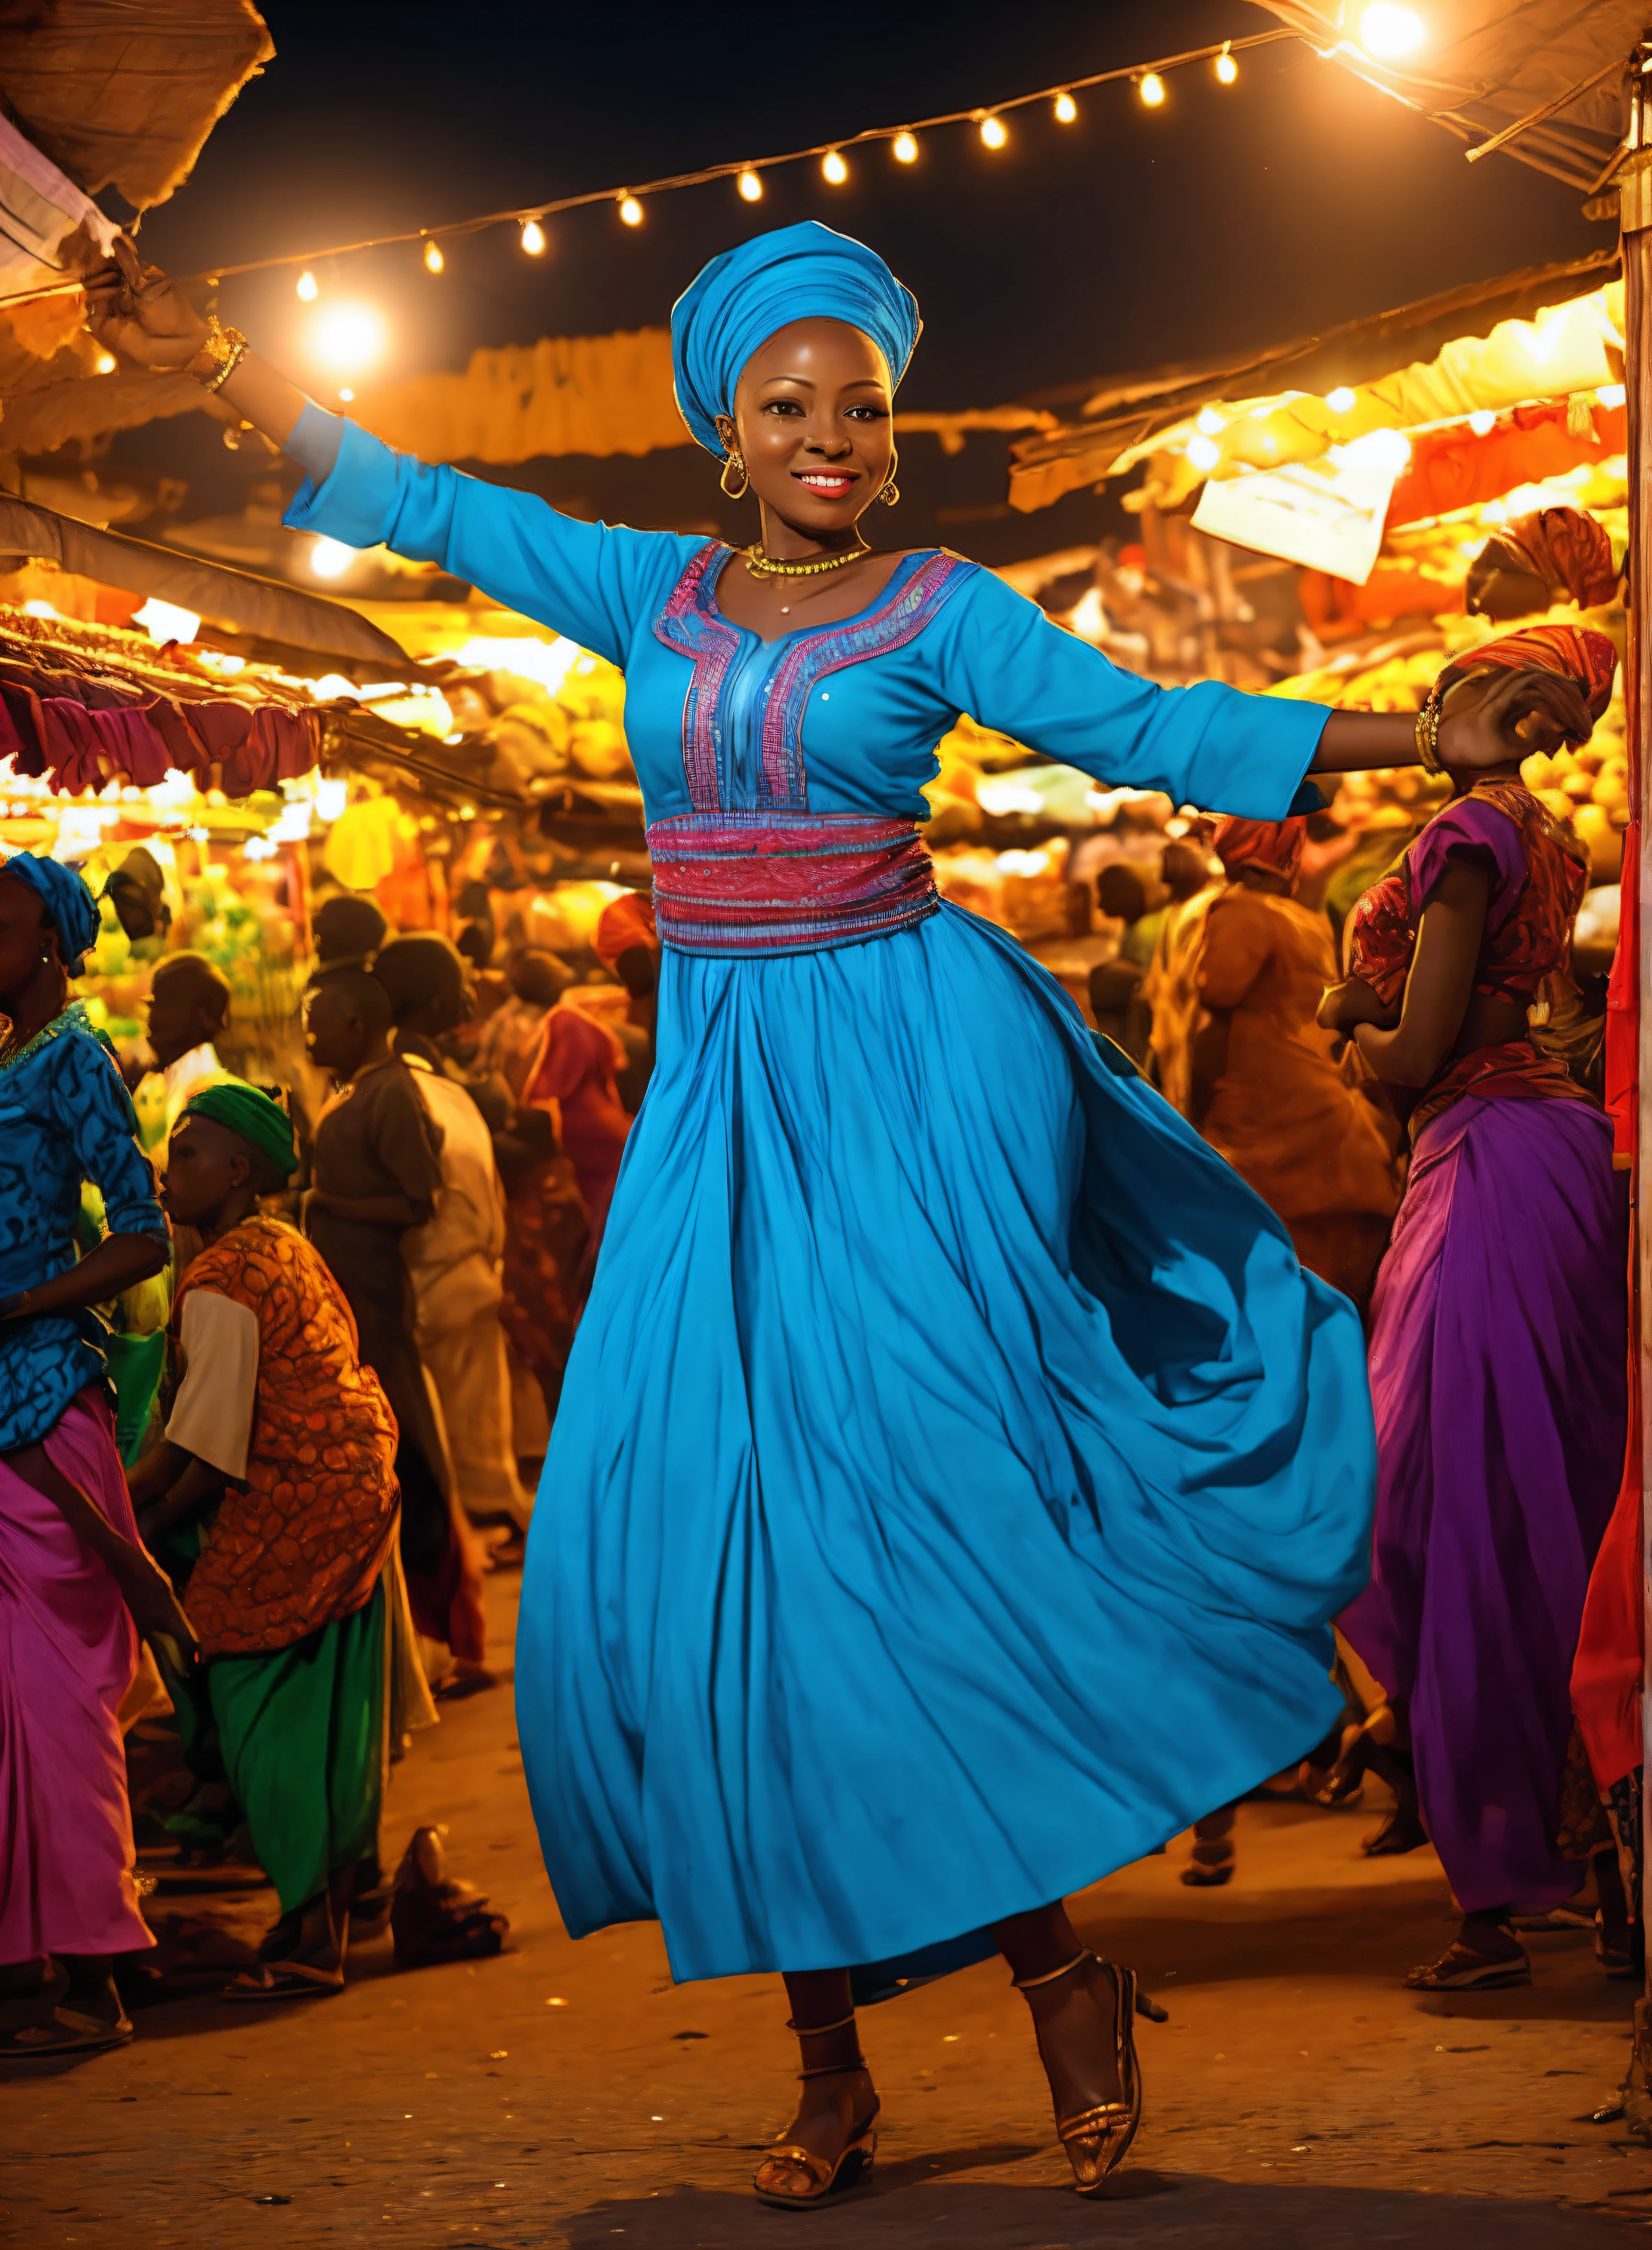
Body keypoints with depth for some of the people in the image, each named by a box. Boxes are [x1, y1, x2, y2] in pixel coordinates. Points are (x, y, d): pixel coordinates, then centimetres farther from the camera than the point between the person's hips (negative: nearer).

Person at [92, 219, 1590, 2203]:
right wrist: (212, 364, 19)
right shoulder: (653, 594, 13)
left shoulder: (938, 609, 3)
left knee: (908, 1495, -15)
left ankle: (1056, 1965, -1)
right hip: (721, 1091, 4)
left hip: (907, 1067, -4)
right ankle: (831, 2054, 1)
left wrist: (1425, 739, -11)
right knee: (718, 1530, -4)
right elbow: (422, 508, 19)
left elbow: (1154, 733, -3)